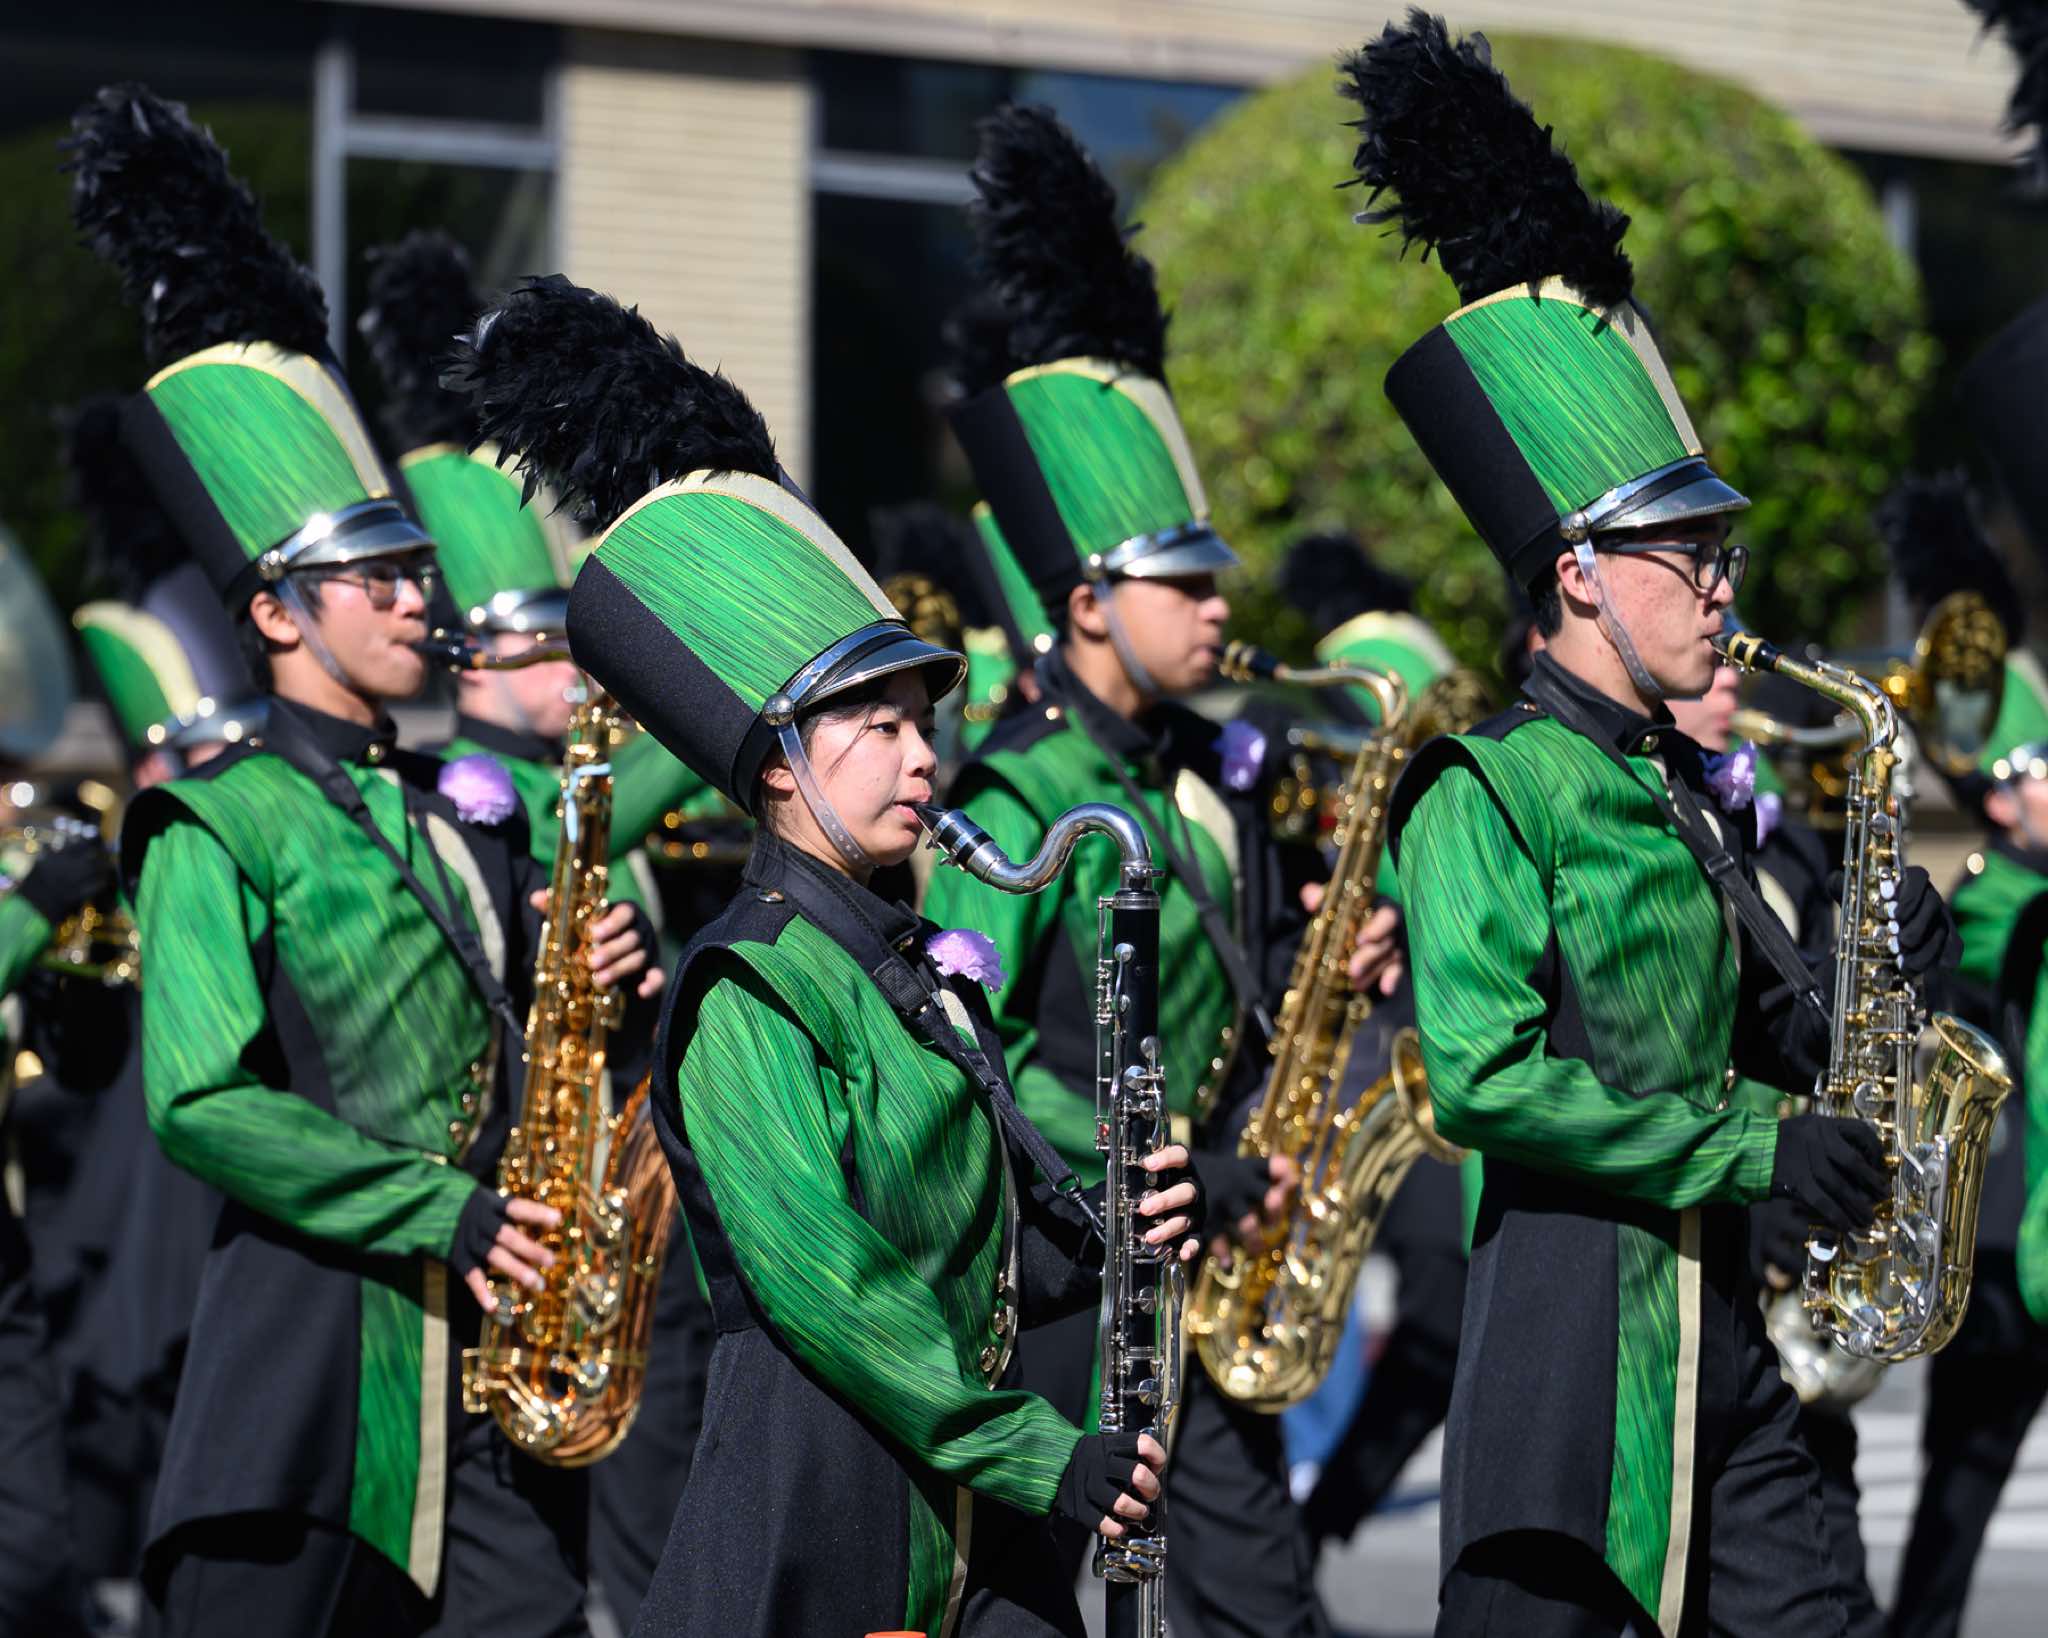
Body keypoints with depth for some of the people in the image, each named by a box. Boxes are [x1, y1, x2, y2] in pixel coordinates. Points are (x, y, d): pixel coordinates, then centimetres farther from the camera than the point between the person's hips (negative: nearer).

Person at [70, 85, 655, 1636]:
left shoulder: (463, 810, 17)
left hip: (490, 1336, 6)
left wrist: (603, 975, 1)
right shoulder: (216, 826, -4)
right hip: (313, 1345, -6)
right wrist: (442, 1215, -17)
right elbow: (200, 1103, -13)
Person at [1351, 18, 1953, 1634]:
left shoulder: (1677, 786, 16)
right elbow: (1484, 1082, -19)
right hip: (1572, 1303, -8)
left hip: (1718, 1307, 8)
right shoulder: (1487, 792, -10)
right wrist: (1749, 1147, -18)